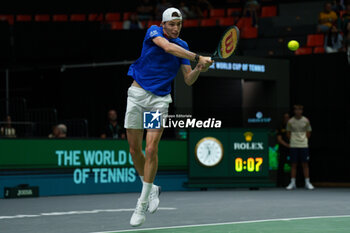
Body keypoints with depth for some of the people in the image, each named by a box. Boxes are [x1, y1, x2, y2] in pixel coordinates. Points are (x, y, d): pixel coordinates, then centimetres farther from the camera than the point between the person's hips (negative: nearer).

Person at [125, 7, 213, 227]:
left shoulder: (183, 46, 9)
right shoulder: (154, 31, -3)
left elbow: (188, 80, 9)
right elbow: (167, 47, -25)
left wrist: (199, 69, -12)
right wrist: (197, 57, -30)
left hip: (160, 99, 1)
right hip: (138, 94, -1)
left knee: (151, 149, -12)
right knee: (135, 149, 4)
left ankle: (142, 204, -5)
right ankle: (151, 189, 28)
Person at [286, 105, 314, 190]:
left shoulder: (306, 121, 4)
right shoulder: (290, 121, 3)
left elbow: (308, 133, 10)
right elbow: (288, 134, 11)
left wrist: (304, 140, 2)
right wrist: (293, 140, 4)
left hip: (304, 145, 0)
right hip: (293, 146, 0)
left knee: (305, 164, 1)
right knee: (293, 164, 1)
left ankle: (307, 183, 5)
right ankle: (292, 183, 6)